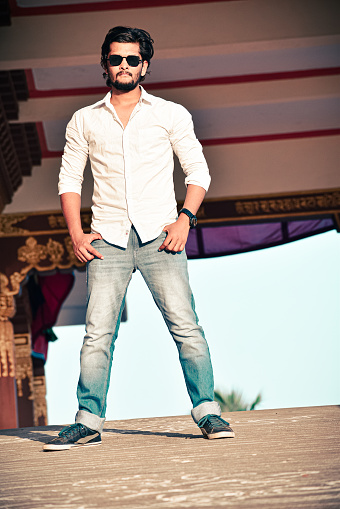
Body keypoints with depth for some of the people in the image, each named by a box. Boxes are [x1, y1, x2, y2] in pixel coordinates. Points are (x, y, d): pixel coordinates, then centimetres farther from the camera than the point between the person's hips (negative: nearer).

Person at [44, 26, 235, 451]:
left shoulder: (170, 114, 10)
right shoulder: (85, 121, 13)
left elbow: (197, 170, 10)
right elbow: (69, 180, 15)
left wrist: (185, 218, -5)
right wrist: (77, 235, 3)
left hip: (159, 238, -1)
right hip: (108, 240, 1)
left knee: (185, 324, -10)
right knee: (98, 332, -8)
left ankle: (207, 412, -3)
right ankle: (88, 422, -2)